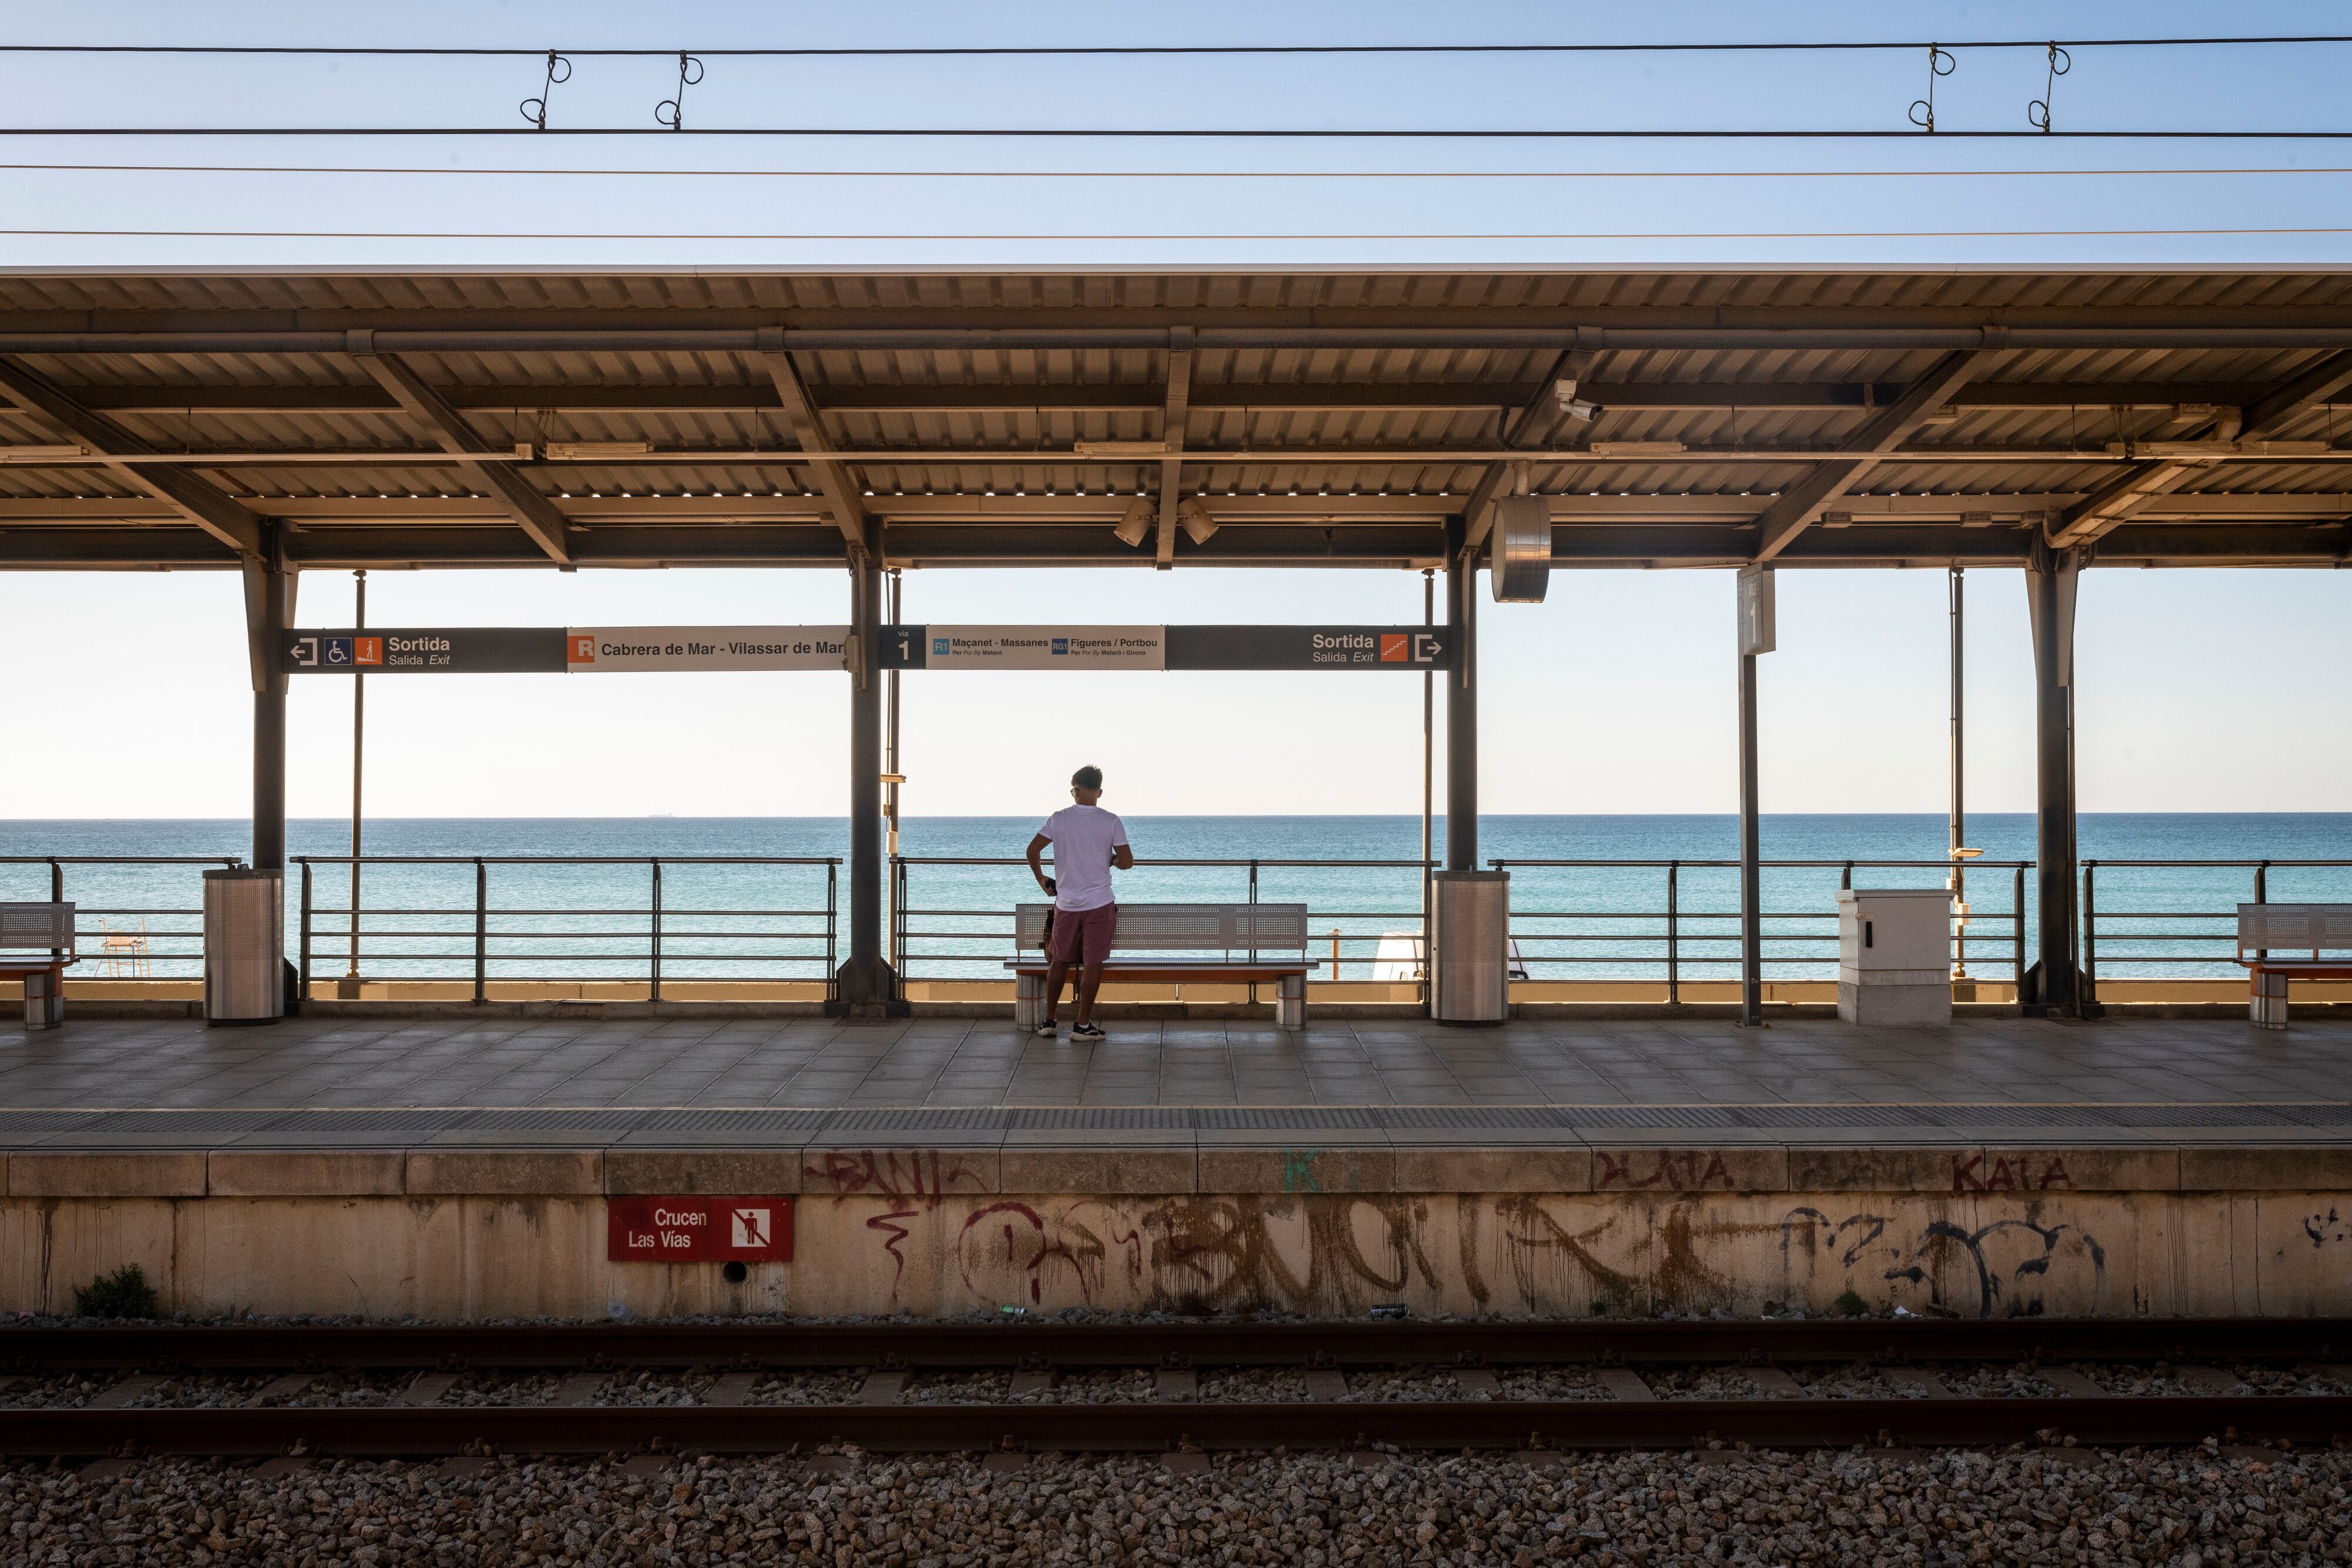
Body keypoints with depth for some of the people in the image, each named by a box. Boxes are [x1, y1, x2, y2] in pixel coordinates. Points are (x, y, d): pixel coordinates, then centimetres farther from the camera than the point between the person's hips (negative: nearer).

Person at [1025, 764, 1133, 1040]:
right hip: (1099, 903, -2)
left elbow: (1032, 850, -1)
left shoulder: (1058, 819, -1)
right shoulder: (1111, 821, -6)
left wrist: (1041, 879, 13)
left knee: (1059, 961, 15)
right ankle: (1083, 1025, 4)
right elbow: (1127, 862, -8)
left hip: (1066, 903, 2)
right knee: (1093, 964, 3)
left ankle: (1048, 1020, 19)